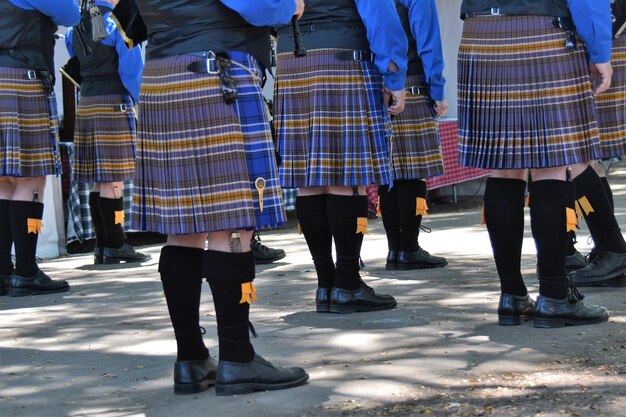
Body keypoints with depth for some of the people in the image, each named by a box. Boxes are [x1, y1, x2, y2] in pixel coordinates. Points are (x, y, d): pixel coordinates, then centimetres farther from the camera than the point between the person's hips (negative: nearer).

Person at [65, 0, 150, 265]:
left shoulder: (76, 26, 13)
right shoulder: (117, 22, -8)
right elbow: (132, 66, -12)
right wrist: (134, 100, -1)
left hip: (86, 104, 7)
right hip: (114, 103, -7)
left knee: (100, 181, 9)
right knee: (113, 181, -6)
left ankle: (102, 246, 12)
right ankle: (115, 246, -4)